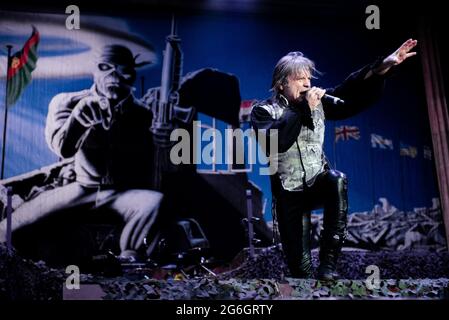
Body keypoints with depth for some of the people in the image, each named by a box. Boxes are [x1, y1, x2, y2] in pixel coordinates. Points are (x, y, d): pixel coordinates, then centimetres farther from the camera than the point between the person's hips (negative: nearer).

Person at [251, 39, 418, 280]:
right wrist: (304, 109, -24)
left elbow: (352, 92, -4)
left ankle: (329, 260, -27)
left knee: (337, 180, -34)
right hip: (289, 192, -2)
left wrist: (383, 66, -17)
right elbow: (273, 142, -26)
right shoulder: (263, 111, -7)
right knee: (300, 265, -6)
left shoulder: (317, 102, 2)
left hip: (318, 183, 2)